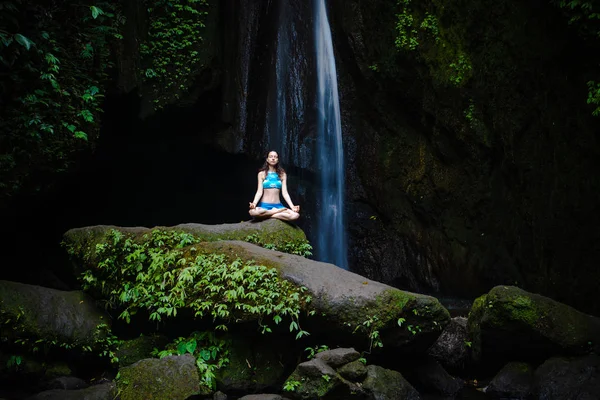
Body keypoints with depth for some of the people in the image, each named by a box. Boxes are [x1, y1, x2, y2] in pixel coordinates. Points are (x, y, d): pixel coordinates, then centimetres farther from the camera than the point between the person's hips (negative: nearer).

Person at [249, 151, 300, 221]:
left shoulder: (282, 174, 11)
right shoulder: (262, 174, 6)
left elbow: (285, 193, 5)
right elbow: (259, 192, -2)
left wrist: (292, 207, -10)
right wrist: (254, 203, -22)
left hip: (278, 205, 2)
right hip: (264, 205, -2)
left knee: (295, 215, -27)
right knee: (252, 212, -39)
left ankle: (266, 215, -15)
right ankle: (277, 211, -15)